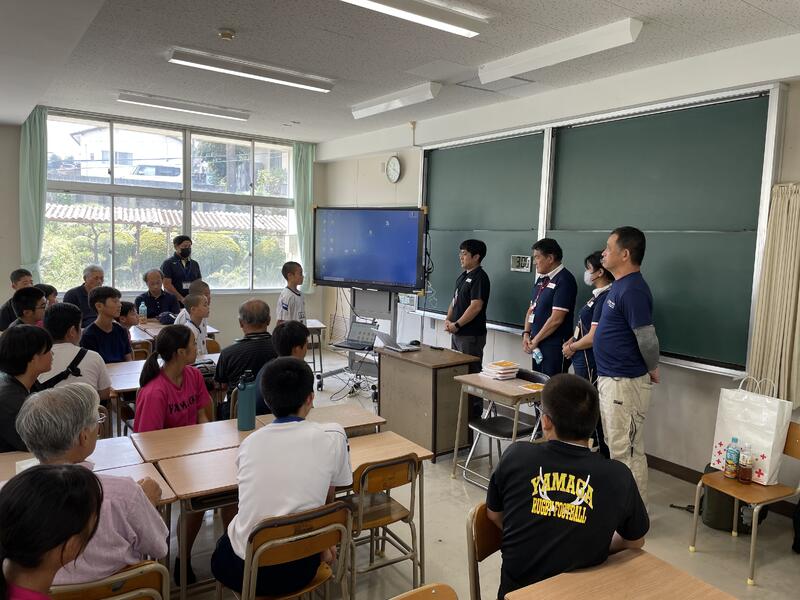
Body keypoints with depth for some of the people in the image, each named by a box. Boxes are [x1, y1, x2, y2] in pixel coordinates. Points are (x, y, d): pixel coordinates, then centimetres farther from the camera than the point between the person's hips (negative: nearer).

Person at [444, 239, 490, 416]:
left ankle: (474, 412, 9)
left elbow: (476, 306, -21)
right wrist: (448, 319, 5)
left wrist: (457, 325, -17)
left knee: (471, 373, -1)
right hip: (457, 334, 9)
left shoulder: (479, 277, -13)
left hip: (471, 335, -9)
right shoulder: (463, 276, 15)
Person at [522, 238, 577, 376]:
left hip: (554, 347, -8)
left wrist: (535, 340, -12)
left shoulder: (564, 280, -15)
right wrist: (526, 334, 2)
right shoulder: (541, 279, 12)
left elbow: (556, 319, -19)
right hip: (538, 345, 8)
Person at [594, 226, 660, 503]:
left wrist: (652, 370, -5)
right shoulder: (620, 285, 11)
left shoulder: (633, 290, -21)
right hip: (609, 379, 10)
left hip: (625, 384, -10)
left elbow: (647, 338, -20)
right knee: (615, 447, 20)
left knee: (627, 452, 1)